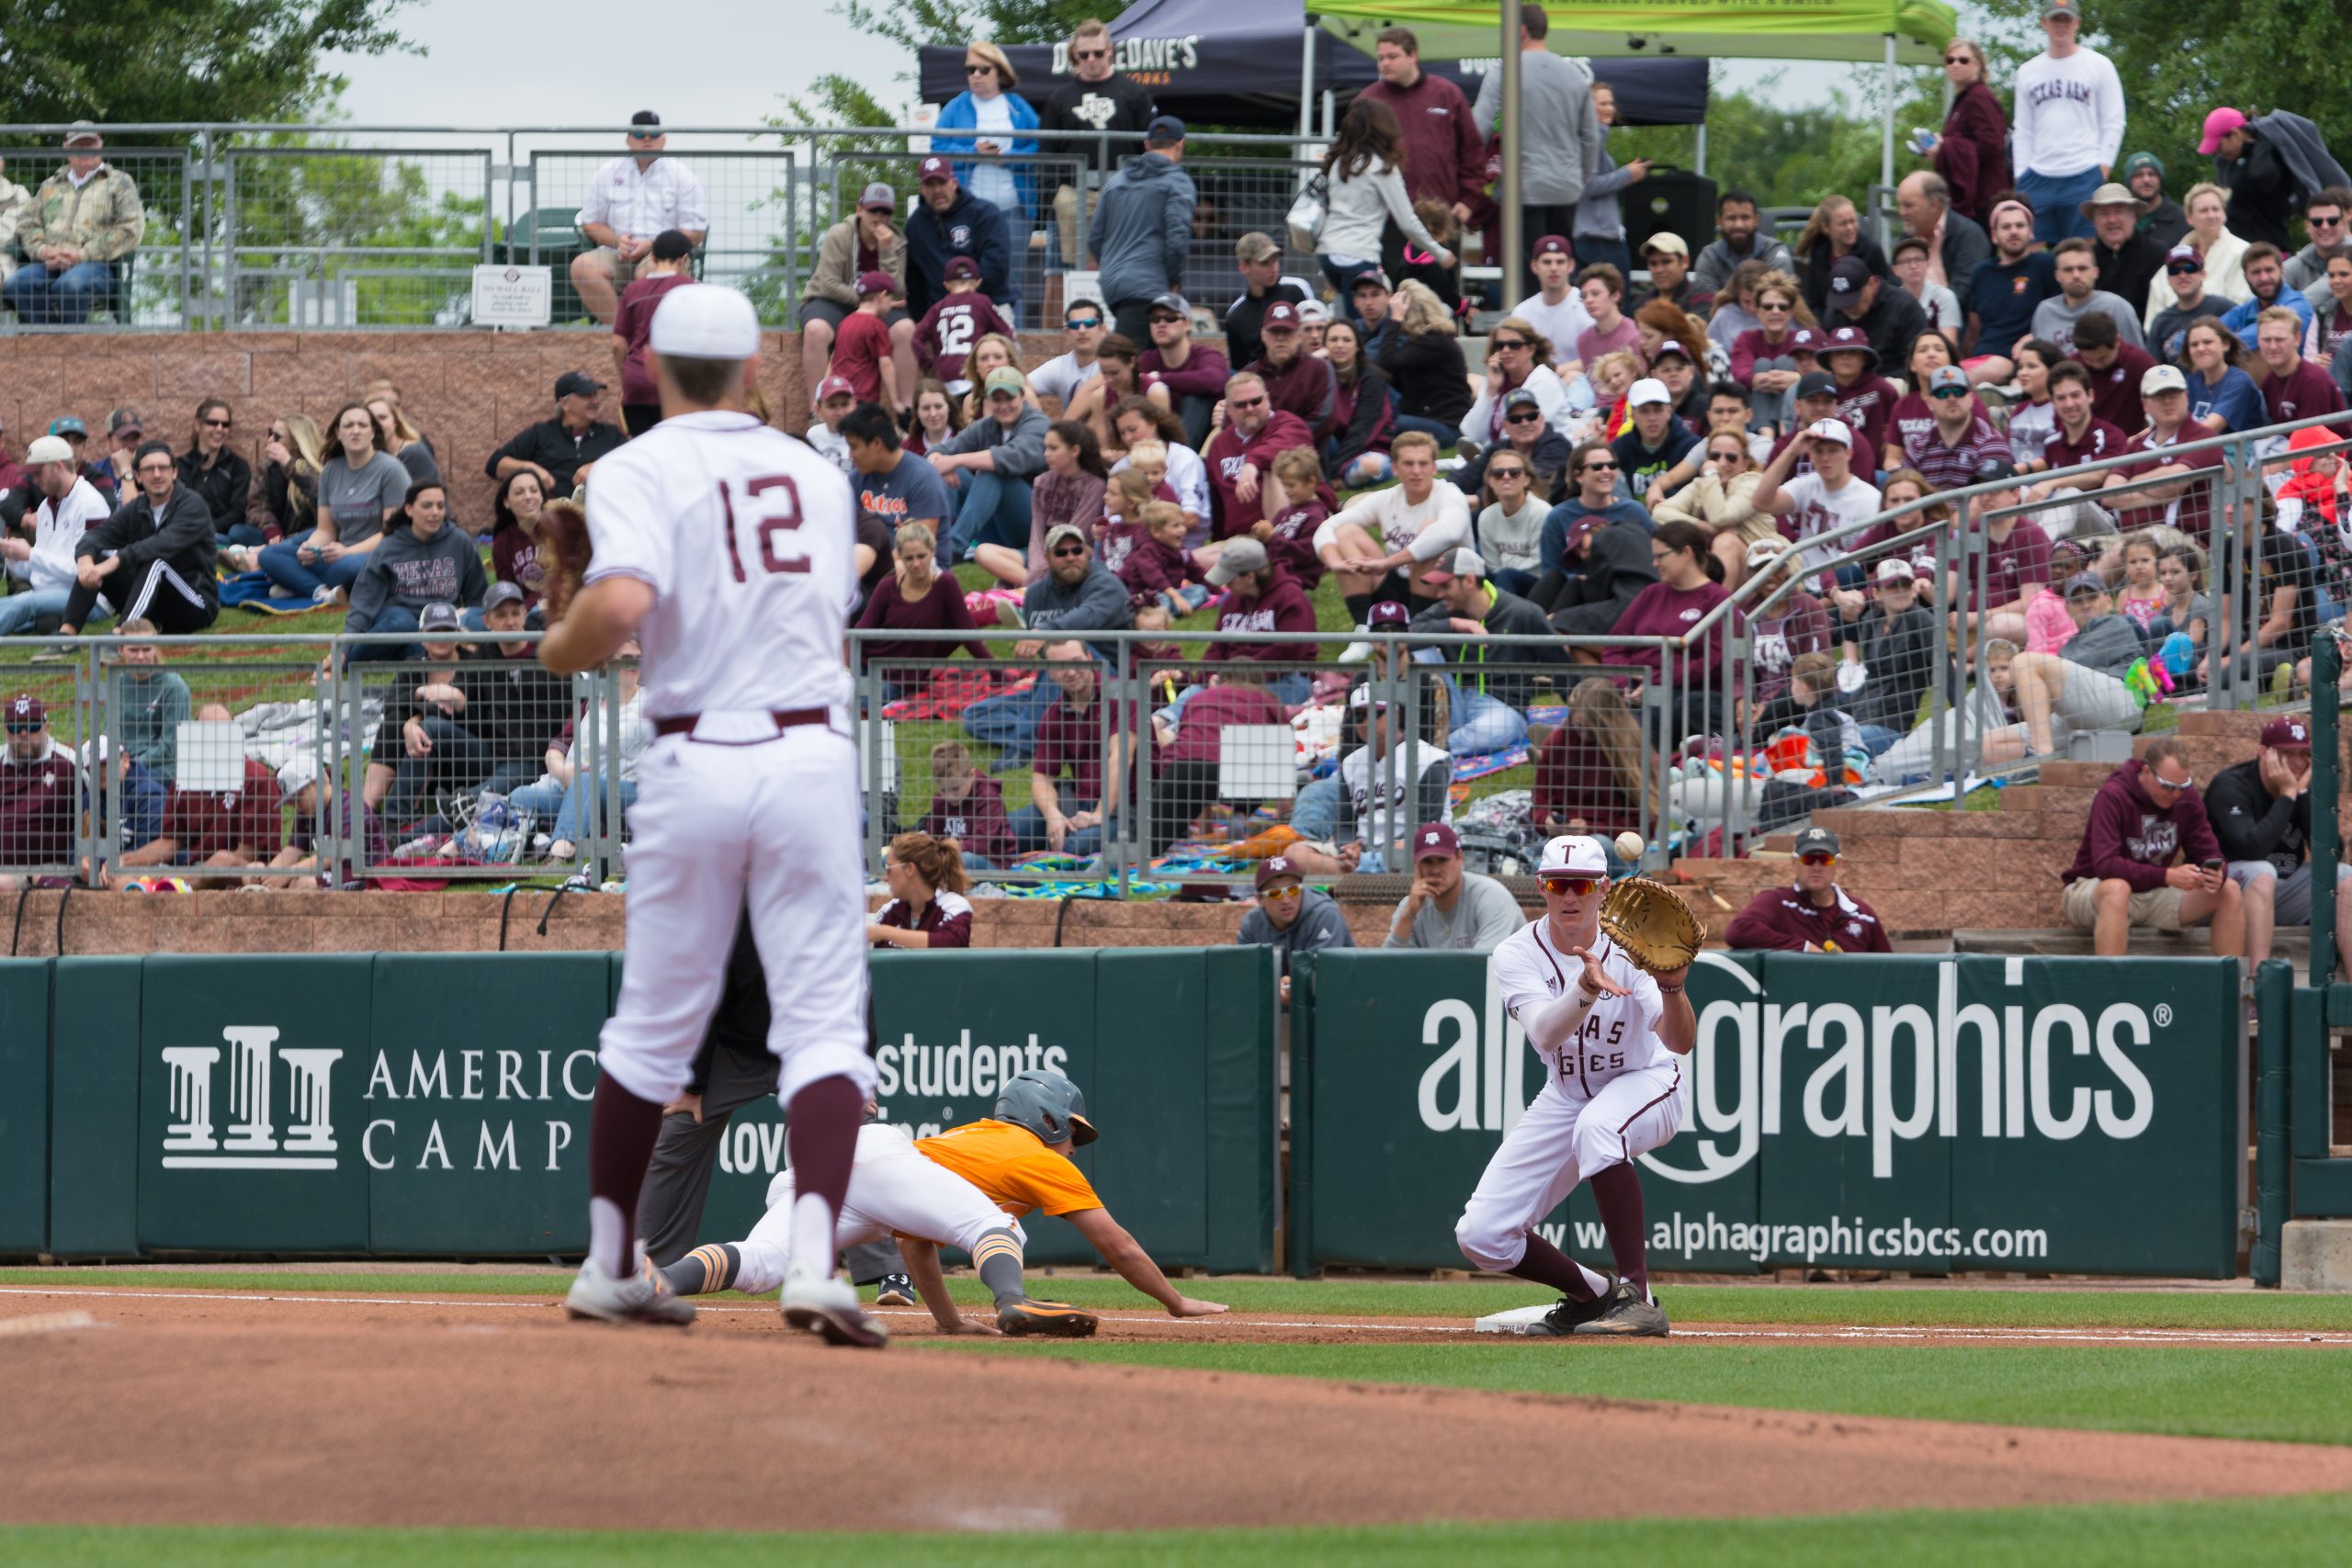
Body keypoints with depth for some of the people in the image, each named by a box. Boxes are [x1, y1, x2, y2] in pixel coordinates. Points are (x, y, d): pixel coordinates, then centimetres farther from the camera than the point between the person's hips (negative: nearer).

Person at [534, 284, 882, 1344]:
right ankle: (813, 1257, -21)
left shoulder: (639, 471, -2)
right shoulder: (817, 474, 13)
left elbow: (623, 600, -20)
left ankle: (611, 1265, 22)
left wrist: (566, 648, 1)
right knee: (822, 1019, -3)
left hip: (695, 762, -1)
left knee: (653, 1022, 12)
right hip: (811, 756, 1)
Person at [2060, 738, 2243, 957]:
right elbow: (2105, 865, -31)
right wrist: (2168, 876, -39)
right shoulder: (2112, 797, -20)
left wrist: (2216, 875, -25)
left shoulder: (2187, 799, -2)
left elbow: (2208, 855, 1)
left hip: (2152, 893, 6)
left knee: (2229, 890, -11)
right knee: (2116, 889, -41)